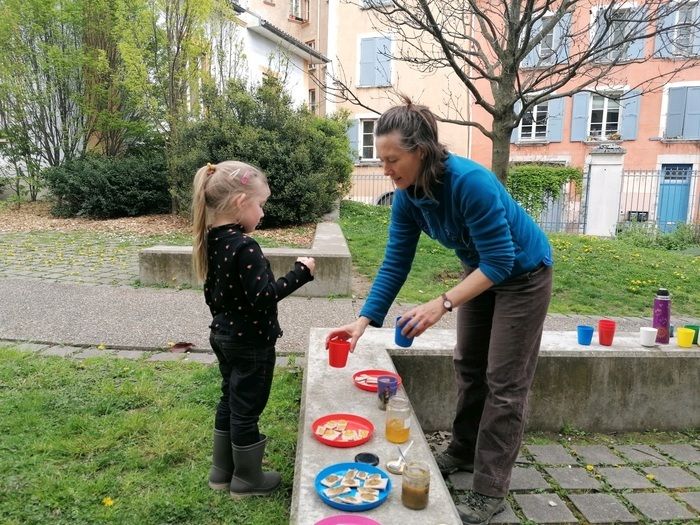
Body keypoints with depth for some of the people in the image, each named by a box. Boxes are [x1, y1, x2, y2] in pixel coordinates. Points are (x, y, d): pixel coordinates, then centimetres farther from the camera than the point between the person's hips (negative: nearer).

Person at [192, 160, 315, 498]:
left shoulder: (213, 240, 3)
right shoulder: (243, 246, -25)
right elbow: (264, 295, -28)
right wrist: (301, 273, -20)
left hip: (223, 335, 9)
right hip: (250, 342, -9)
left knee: (229, 402, 21)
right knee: (246, 410, 7)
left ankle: (222, 470, 36)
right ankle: (247, 479, 25)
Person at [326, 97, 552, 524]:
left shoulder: (470, 182, -36)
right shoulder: (407, 195, -15)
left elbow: (500, 260, -33)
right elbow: (396, 262, -11)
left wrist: (442, 304, -40)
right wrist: (365, 319, -17)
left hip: (522, 274, -7)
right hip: (482, 269, 7)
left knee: (504, 381, -2)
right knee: (469, 365, 15)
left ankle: (490, 490, 10)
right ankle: (464, 452, 34)